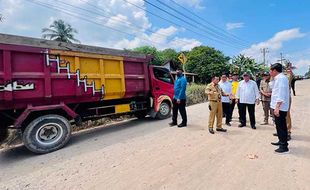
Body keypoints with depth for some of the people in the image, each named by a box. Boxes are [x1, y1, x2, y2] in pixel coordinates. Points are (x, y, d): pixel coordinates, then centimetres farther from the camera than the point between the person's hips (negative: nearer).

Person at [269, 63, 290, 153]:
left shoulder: (281, 78, -16)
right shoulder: (279, 78, 14)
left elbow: (281, 94, -23)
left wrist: (277, 107, -27)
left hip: (280, 107, -10)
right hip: (278, 107, 10)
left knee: (281, 126, -3)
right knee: (280, 125, 19)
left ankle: (284, 146, 6)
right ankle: (282, 141, 33)